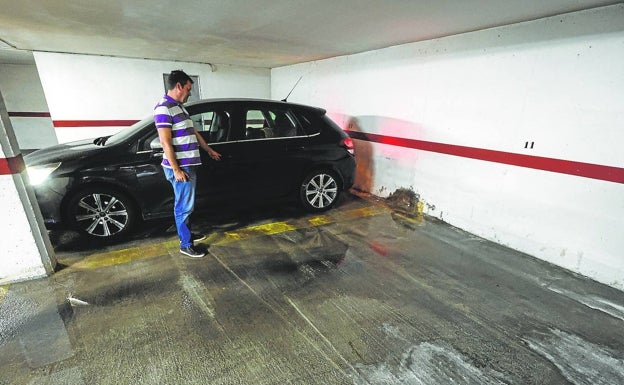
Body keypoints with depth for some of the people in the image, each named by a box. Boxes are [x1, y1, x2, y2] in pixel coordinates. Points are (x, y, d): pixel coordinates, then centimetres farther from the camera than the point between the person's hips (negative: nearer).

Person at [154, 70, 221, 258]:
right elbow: (165, 142, -19)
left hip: (189, 165, 10)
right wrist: (176, 169, -20)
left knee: (186, 204, 19)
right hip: (180, 167, -10)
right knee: (184, 206, -1)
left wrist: (209, 150, 32)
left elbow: (193, 132, 25)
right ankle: (186, 245, 10)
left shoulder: (179, 107, 16)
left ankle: (186, 234, 34)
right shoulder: (164, 108, -14)